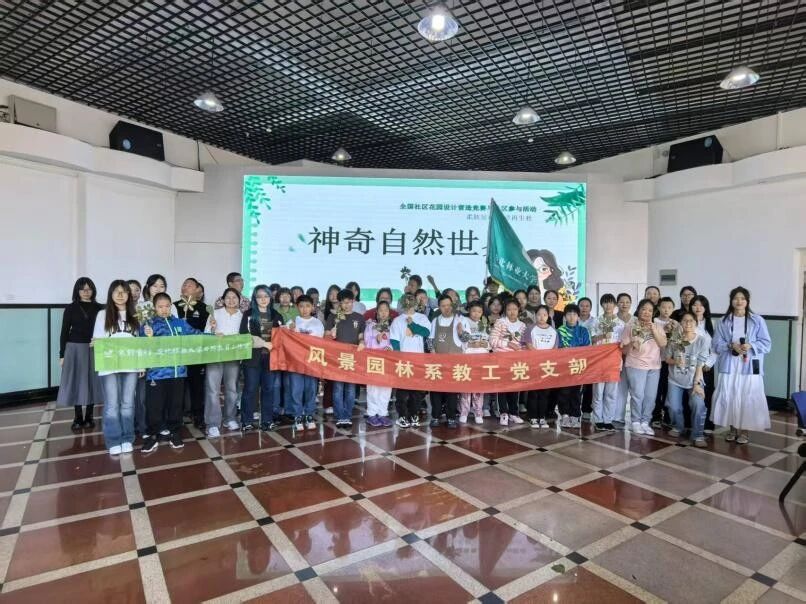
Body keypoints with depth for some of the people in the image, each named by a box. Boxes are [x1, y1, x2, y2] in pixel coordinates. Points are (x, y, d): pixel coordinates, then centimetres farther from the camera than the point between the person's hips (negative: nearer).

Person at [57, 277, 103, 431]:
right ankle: (78, 418, 13)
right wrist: (62, 354, 0)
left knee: (92, 381, 4)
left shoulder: (99, 308, 4)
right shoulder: (71, 308, 3)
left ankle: (89, 416, 15)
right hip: (74, 348, 0)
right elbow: (64, 332, 3)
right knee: (76, 382, 3)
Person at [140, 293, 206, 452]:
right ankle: (152, 436, 18)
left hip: (178, 371, 3)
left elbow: (195, 334, 12)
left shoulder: (181, 323, 8)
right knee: (154, 406, 4)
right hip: (157, 373, -3)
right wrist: (149, 337, -28)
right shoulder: (148, 325, -2)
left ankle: (173, 433, 27)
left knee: (176, 404, 13)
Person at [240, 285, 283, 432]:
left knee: (269, 388, 6)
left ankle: (267, 420, 16)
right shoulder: (248, 314, 2)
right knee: (250, 389, 0)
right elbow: (244, 335, -6)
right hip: (253, 357, -3)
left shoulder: (276, 315, 14)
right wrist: (264, 343, -13)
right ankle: (247, 421, 10)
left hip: (271, 357, 3)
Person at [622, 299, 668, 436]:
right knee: (638, 395, -8)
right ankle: (636, 422, 6)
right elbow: (623, 349, 0)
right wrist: (631, 344, -21)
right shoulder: (631, 326, 0)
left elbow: (663, 344, -7)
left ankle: (645, 422, 15)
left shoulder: (658, 327, 9)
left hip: (654, 367, 3)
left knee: (650, 396, 4)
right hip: (636, 366, -3)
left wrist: (653, 330, -16)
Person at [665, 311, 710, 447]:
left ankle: (698, 435, -5)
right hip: (675, 379, 2)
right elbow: (667, 359, 4)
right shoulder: (674, 339, -4)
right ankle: (678, 427, 24)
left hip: (694, 380, -2)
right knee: (673, 407, -6)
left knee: (698, 404, -22)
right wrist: (676, 361, -19)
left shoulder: (703, 340, -11)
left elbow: (700, 364, -10)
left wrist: (697, 383, -14)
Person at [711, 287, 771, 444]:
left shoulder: (757, 321, 2)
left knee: (748, 399, -1)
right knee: (729, 398, 3)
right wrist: (731, 346, -16)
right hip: (729, 366, 1)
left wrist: (751, 346, -17)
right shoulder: (723, 321, 5)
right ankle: (732, 428, 18)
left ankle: (744, 430, 13)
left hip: (749, 367, -1)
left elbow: (766, 344, 0)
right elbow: (716, 344, 2)